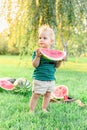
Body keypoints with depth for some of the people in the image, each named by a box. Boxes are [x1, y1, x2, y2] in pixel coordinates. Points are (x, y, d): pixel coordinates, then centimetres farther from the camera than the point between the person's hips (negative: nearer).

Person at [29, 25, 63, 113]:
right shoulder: (37, 52, -9)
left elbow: (56, 66, 8)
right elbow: (35, 65, -16)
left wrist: (60, 60, -11)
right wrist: (37, 56, -30)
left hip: (51, 79, 5)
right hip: (39, 79, -5)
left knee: (48, 94, 14)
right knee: (36, 95, 0)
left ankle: (44, 109, 32)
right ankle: (31, 110, 14)